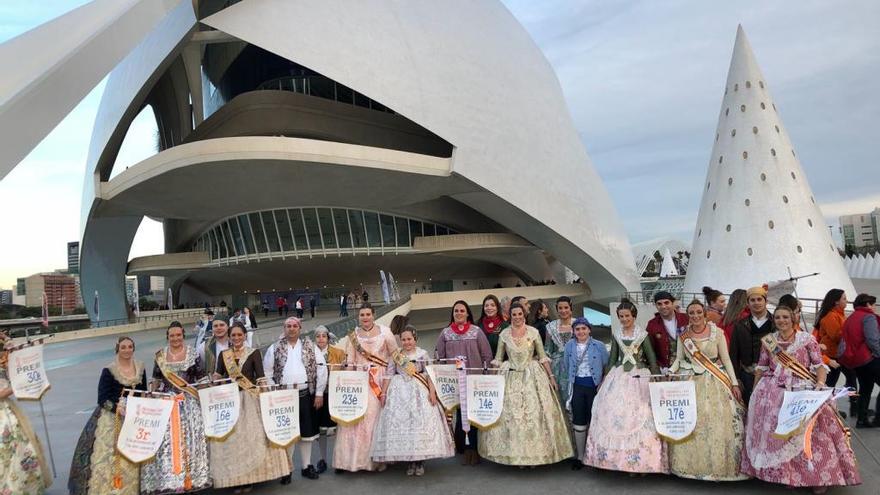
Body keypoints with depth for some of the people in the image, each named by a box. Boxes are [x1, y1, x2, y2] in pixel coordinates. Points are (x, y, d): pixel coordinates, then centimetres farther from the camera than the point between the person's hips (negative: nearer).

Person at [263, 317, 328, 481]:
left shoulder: (310, 346, 5)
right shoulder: (274, 348, 4)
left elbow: (321, 369, 1)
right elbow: (267, 373, 3)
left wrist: (319, 393, -3)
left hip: (306, 395, 1)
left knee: (307, 431, 9)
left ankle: (307, 466, 23)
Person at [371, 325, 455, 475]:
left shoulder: (423, 354, 5)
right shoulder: (395, 356, 9)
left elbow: (429, 374, 1)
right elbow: (389, 375, 8)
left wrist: (432, 391, -10)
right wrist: (383, 393, 1)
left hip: (419, 392, -1)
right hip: (400, 392, 2)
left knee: (421, 423, -6)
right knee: (401, 424, -2)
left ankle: (420, 461, 4)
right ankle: (410, 461, 8)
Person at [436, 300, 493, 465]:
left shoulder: (477, 331, 2)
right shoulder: (445, 333, 6)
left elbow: (487, 355, 3)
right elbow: (439, 356, 7)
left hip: (474, 379, -1)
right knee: (459, 411, 4)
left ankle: (471, 447, 12)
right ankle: (461, 445, 17)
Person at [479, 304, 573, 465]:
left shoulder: (533, 332, 1)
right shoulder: (504, 334, 3)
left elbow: (543, 356, 3)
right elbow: (497, 359, 9)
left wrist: (551, 376, -1)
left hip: (532, 376, -1)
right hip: (511, 378, 1)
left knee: (534, 414, -1)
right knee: (510, 415, 0)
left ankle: (534, 452, 12)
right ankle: (515, 453, 12)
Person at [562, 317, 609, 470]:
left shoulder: (599, 346, -4)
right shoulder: (569, 346, 3)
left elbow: (607, 366, 1)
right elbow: (566, 366, 15)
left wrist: (603, 383, -4)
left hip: (594, 386, -2)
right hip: (577, 387, 2)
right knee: (578, 422, 3)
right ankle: (580, 456, 14)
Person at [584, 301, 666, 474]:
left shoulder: (643, 334, -3)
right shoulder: (616, 333, 7)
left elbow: (652, 360, 0)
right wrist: (605, 378, 12)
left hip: (639, 377, -3)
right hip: (619, 376, 3)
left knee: (640, 417, -5)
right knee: (614, 414, 1)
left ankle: (639, 460, 4)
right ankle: (618, 456, 11)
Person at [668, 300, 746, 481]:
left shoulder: (716, 332, -5)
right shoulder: (683, 335, 2)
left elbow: (726, 359, -1)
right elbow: (678, 360, 6)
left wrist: (734, 383, -6)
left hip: (714, 383, -2)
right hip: (689, 383, 2)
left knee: (716, 424, -2)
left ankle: (717, 464, 11)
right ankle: (691, 465, 14)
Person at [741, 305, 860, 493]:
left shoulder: (807, 339, 0)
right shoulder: (768, 340, 7)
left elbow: (819, 364, -1)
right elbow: (761, 367, 13)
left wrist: (820, 383, -18)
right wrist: (755, 391, 14)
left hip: (802, 390, -3)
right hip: (773, 391, 3)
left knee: (808, 430, -15)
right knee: (774, 429, -2)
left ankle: (818, 475, -3)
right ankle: (776, 470, 12)